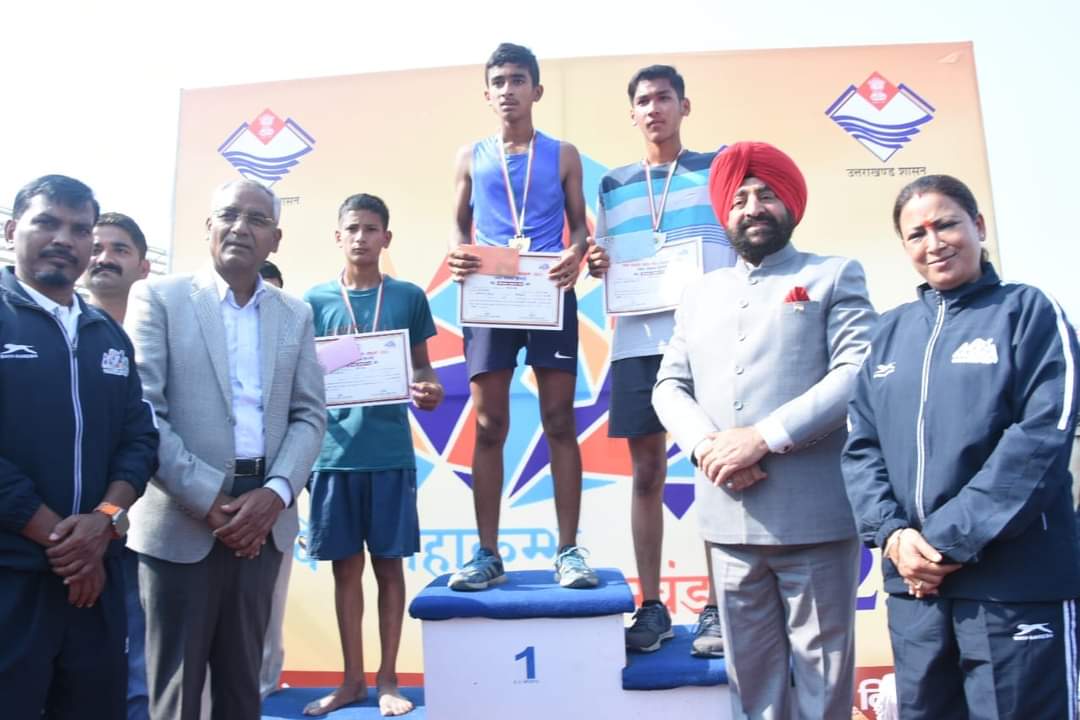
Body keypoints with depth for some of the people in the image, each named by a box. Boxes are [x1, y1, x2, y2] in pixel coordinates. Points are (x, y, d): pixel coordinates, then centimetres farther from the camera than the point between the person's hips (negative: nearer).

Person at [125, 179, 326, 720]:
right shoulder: (158, 297, 0)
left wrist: (275, 493, -9)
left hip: (263, 517, 3)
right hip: (182, 519, -3)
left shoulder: (295, 314, 10)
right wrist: (208, 499, -13)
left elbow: (309, 415, 6)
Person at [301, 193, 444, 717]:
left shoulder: (409, 297, 4)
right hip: (335, 451, 1)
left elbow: (421, 365, 10)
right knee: (346, 565, 10)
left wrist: (429, 389, -13)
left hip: (391, 451, -1)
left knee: (389, 563, 7)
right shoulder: (316, 300, 5)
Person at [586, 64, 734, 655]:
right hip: (637, 342, 3)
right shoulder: (612, 185, 17)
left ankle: (716, 609, 10)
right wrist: (595, 265, -3)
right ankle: (651, 607, 14)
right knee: (646, 473, 4)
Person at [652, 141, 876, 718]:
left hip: (814, 517, -3)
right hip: (728, 519, 4)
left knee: (823, 673, 7)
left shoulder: (835, 276, 7)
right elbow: (669, 385, 11)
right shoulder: (701, 292, 18)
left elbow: (858, 372, -8)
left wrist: (764, 436, -16)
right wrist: (703, 445, -9)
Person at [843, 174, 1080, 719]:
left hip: (1018, 584, -4)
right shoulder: (890, 332, 11)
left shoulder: (1027, 311, 0)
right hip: (914, 582, 4)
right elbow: (861, 444, 7)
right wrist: (891, 534, -8)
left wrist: (951, 540, -15)